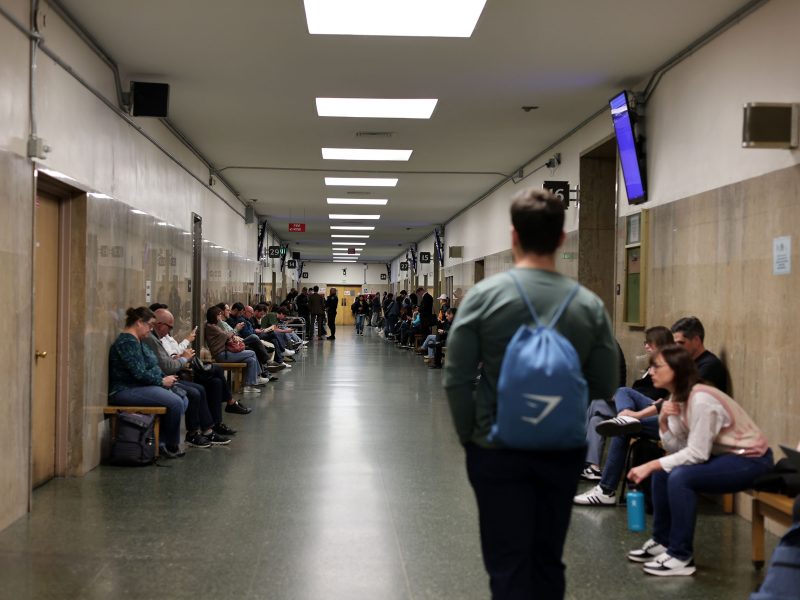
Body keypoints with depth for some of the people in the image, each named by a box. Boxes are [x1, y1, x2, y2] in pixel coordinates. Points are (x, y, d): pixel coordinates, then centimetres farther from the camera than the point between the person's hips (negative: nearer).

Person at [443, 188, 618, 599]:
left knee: (508, 565, 4)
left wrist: (470, 437, 5)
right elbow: (604, 387, 0)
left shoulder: (484, 296, -10)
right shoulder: (590, 305, -3)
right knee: (548, 560, 16)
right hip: (563, 452, 3)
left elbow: (457, 380, -9)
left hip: (499, 451, -2)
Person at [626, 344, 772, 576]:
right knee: (662, 472, 2)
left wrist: (650, 465, -23)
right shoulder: (678, 397, 2)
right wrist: (663, 422, -18)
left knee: (680, 477, -25)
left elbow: (696, 454, -26)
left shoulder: (700, 400, -25)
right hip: (723, 455, 9)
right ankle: (662, 541, 14)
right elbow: (677, 449, -2)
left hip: (750, 460, -9)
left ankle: (681, 557, -15)